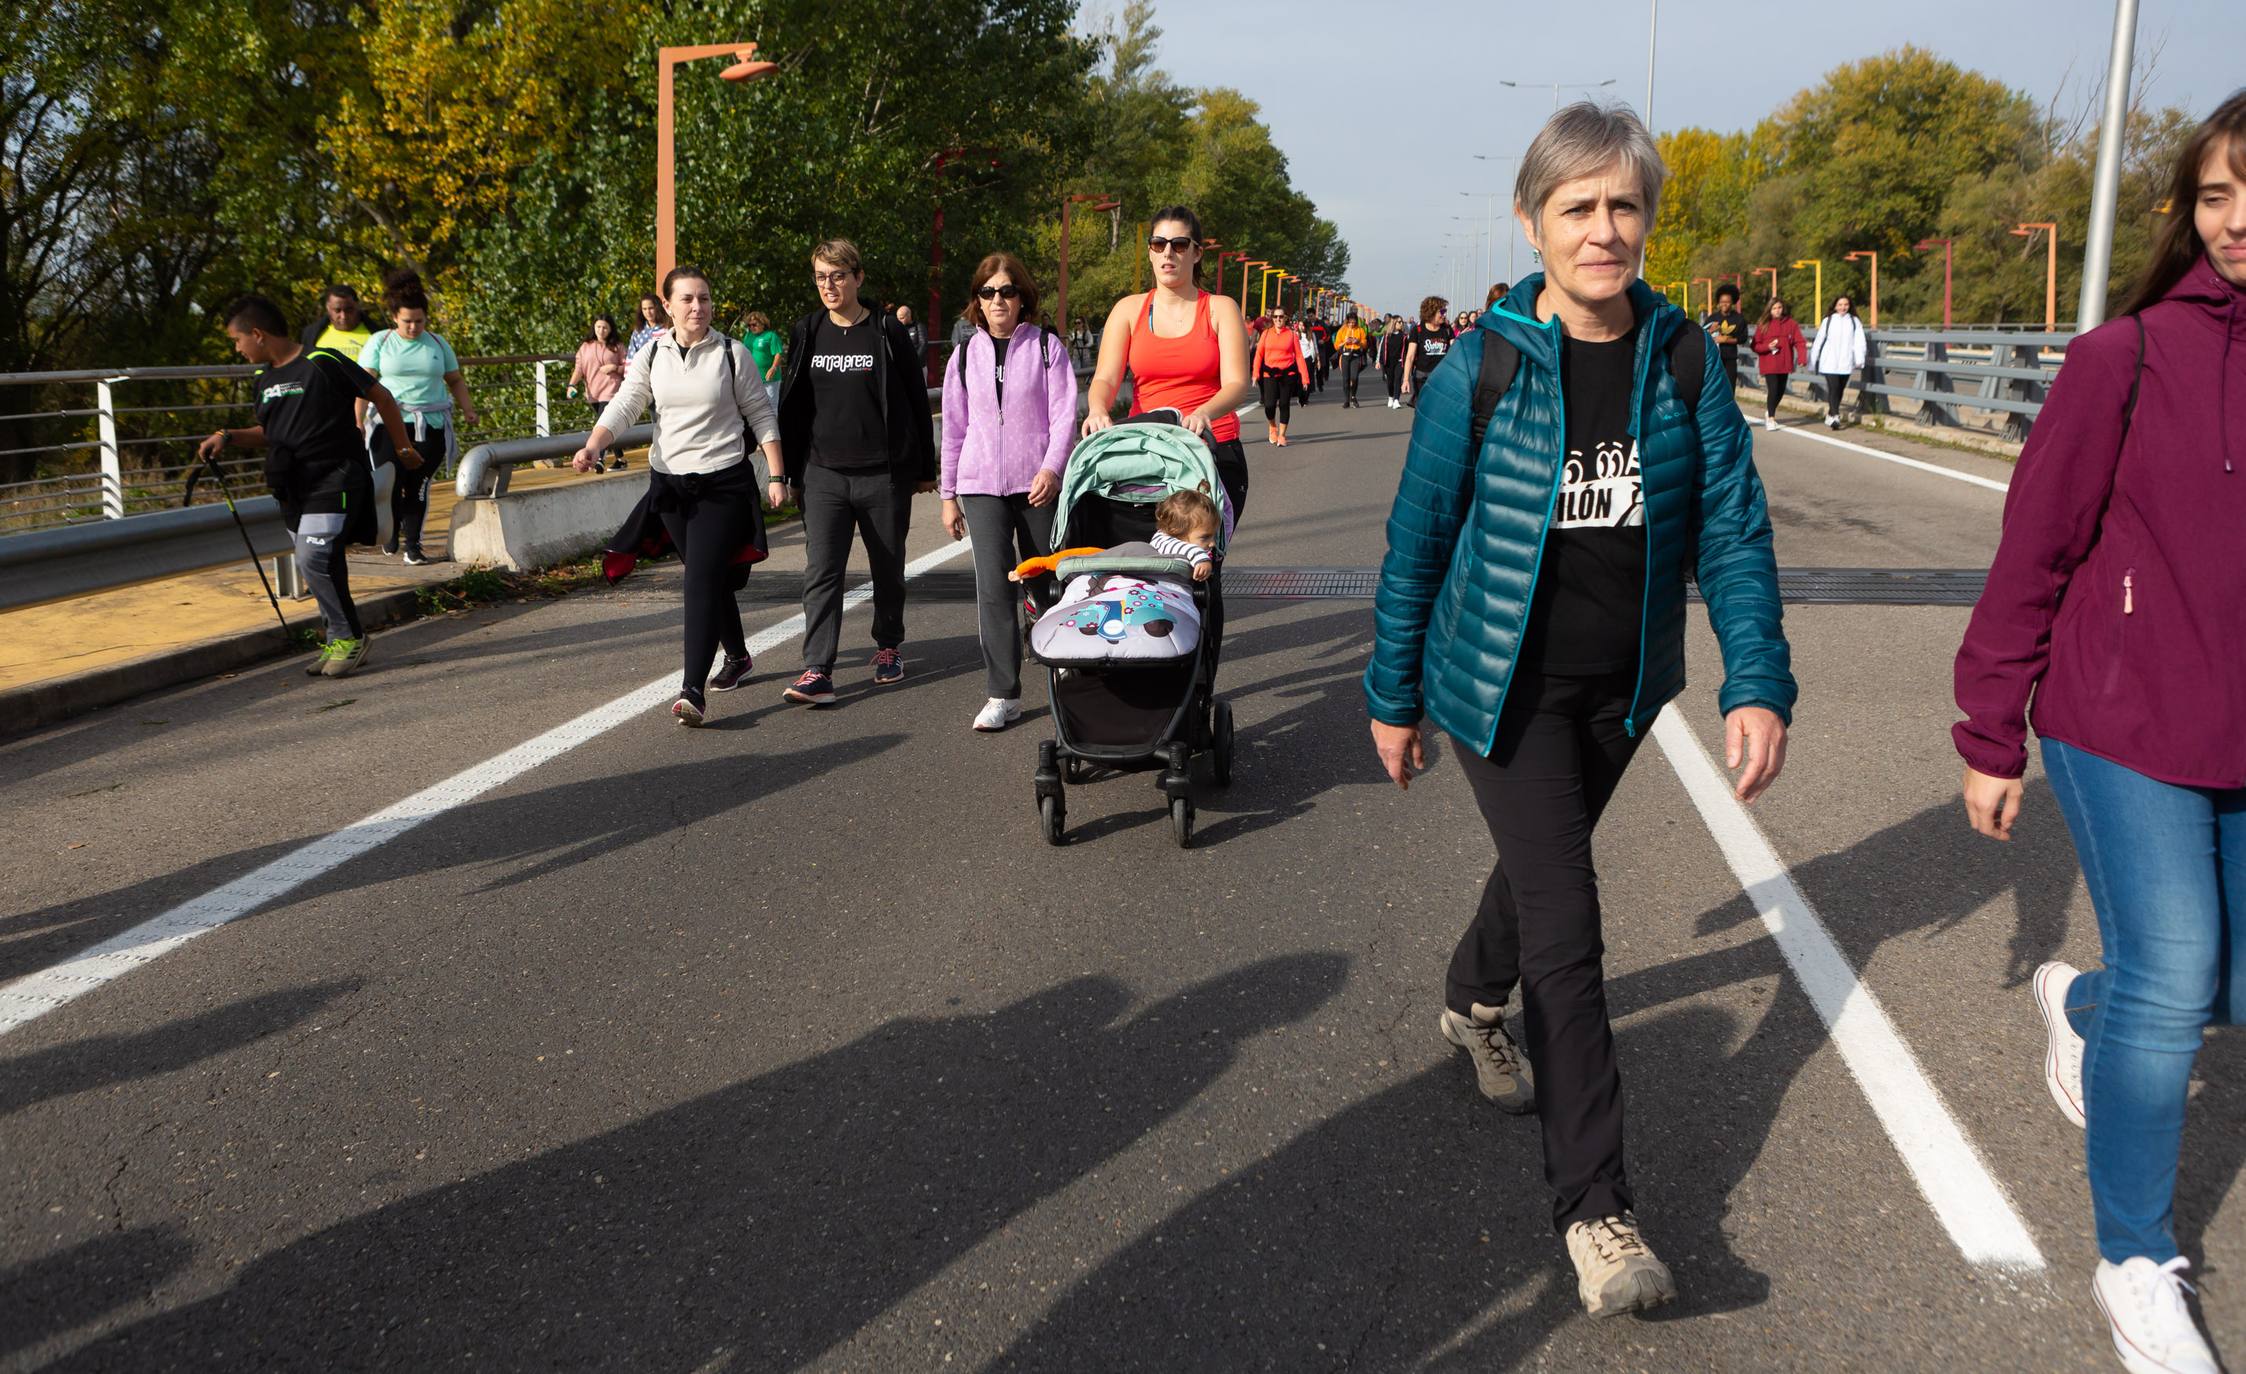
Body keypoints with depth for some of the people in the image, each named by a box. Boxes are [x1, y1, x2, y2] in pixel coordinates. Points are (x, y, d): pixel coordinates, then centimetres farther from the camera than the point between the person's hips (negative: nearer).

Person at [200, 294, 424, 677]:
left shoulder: (322, 363, -10)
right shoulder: (264, 380, 13)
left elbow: (381, 397, -2)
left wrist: (402, 447, 5)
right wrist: (228, 438, 9)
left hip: (334, 478, -8)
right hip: (293, 485, 8)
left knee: (314, 557, -20)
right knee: (312, 564, 9)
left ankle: (349, 637, -5)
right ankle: (341, 644, 20)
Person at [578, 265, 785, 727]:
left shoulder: (732, 354, -3)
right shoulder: (651, 357, 5)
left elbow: (761, 415, 1)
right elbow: (623, 407, -3)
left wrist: (776, 475, -4)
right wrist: (593, 445, -21)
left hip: (724, 481, -4)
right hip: (670, 481, 4)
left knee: (702, 579, -14)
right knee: (711, 577, 15)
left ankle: (693, 690, -18)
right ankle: (737, 657, 37)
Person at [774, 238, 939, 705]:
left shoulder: (887, 332, -3)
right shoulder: (807, 333, 7)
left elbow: (916, 399, 2)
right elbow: (791, 404, 13)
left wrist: (925, 467, 4)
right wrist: (787, 469, 12)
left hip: (884, 474, -2)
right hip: (824, 474, 2)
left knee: (888, 567, 12)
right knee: (821, 572, -9)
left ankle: (889, 646, 33)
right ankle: (817, 671, -13)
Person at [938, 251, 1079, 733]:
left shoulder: (1046, 346, 2)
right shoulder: (966, 357, 11)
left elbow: (1064, 414, -4)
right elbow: (954, 428, 15)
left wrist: (1051, 468, -19)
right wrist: (948, 495, 14)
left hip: (1038, 483, -2)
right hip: (981, 485, 2)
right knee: (993, 586, -8)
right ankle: (1002, 695, -5)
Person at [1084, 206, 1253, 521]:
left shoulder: (1220, 309, 5)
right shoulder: (1129, 309, 10)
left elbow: (1237, 384, -7)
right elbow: (1105, 378, 0)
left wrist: (1203, 414, -29)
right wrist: (1098, 410, -24)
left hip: (1214, 450, -1)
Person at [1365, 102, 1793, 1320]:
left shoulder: (1682, 359, -5)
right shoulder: (1482, 364, -13)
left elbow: (1732, 524, -5)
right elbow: (1418, 537, -6)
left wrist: (1757, 680, -15)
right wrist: (1395, 696, -2)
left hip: (1622, 683, 4)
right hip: (1501, 683, -4)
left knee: (1541, 861, 24)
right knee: (1566, 921, -9)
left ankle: (1474, 1005, 55)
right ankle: (1595, 1204, -1)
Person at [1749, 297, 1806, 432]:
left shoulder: (1790, 323, 1)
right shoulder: (1763, 324, -2)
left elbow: (1799, 341, -3)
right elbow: (1755, 345, -1)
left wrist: (1802, 358, -17)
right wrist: (1768, 346, -19)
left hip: (1784, 363, 3)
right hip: (1768, 364, -3)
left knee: (1781, 390, 12)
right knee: (1773, 389, -12)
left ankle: (1770, 412, 36)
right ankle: (1771, 418, -2)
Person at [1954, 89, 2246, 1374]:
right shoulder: (2129, 357, -8)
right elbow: (2035, 553, -6)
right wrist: (1990, 738, -5)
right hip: (2128, 732, -4)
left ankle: (2081, 1002, 46)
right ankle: (2138, 1264, 17)